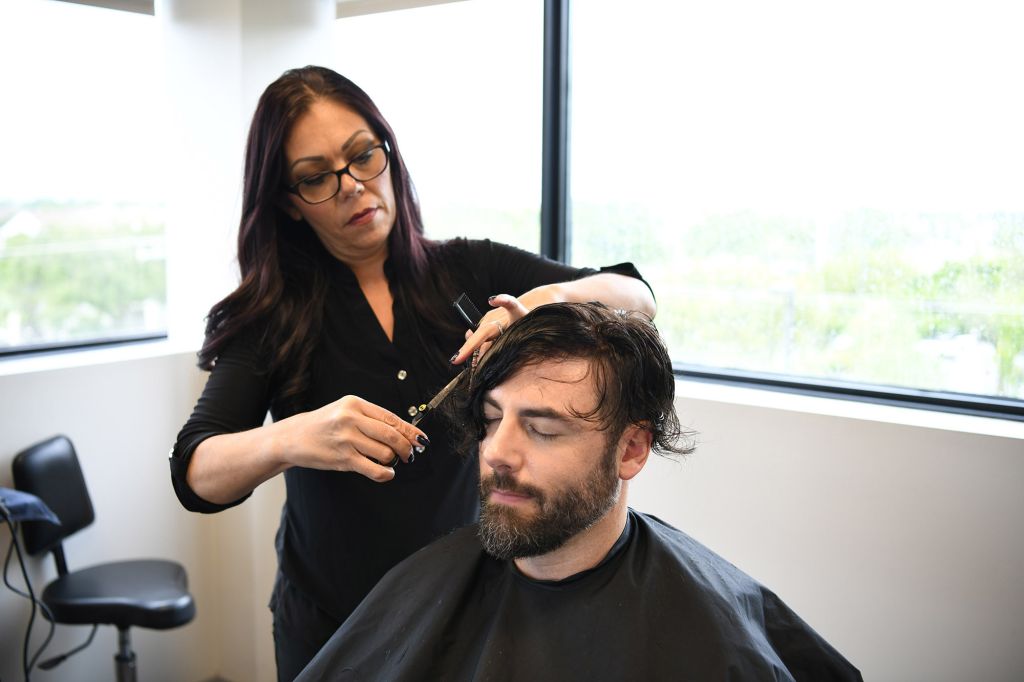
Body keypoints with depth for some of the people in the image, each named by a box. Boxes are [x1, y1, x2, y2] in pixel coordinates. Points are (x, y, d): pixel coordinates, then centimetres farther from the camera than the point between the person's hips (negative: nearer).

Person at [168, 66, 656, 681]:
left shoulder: (472, 273, -4)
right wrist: (288, 441, -40)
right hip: (331, 625, -1)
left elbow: (636, 297, -7)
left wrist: (553, 298, -29)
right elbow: (196, 475, -18)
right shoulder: (272, 315, -8)